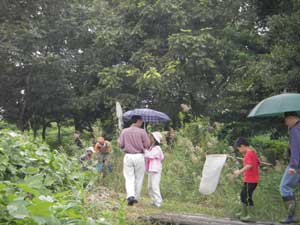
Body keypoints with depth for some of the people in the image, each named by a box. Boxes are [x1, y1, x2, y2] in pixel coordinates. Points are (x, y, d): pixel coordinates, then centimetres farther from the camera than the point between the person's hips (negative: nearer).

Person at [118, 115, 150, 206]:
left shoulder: (124, 131, 1)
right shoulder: (142, 131, -7)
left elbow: (120, 144, 1)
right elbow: (147, 145, -8)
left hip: (128, 156, 2)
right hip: (139, 156, -2)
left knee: (129, 178, 2)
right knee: (138, 178, 11)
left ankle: (130, 196, -17)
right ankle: (136, 198, 16)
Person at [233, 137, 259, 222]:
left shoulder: (248, 154, -18)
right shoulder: (252, 152, 12)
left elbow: (249, 165, -30)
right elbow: (257, 163, 20)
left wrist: (240, 171, -31)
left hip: (250, 180, -11)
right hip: (249, 179, 11)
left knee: (248, 197, -5)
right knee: (243, 194, 19)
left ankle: (250, 216, 1)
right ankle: (243, 213, 27)